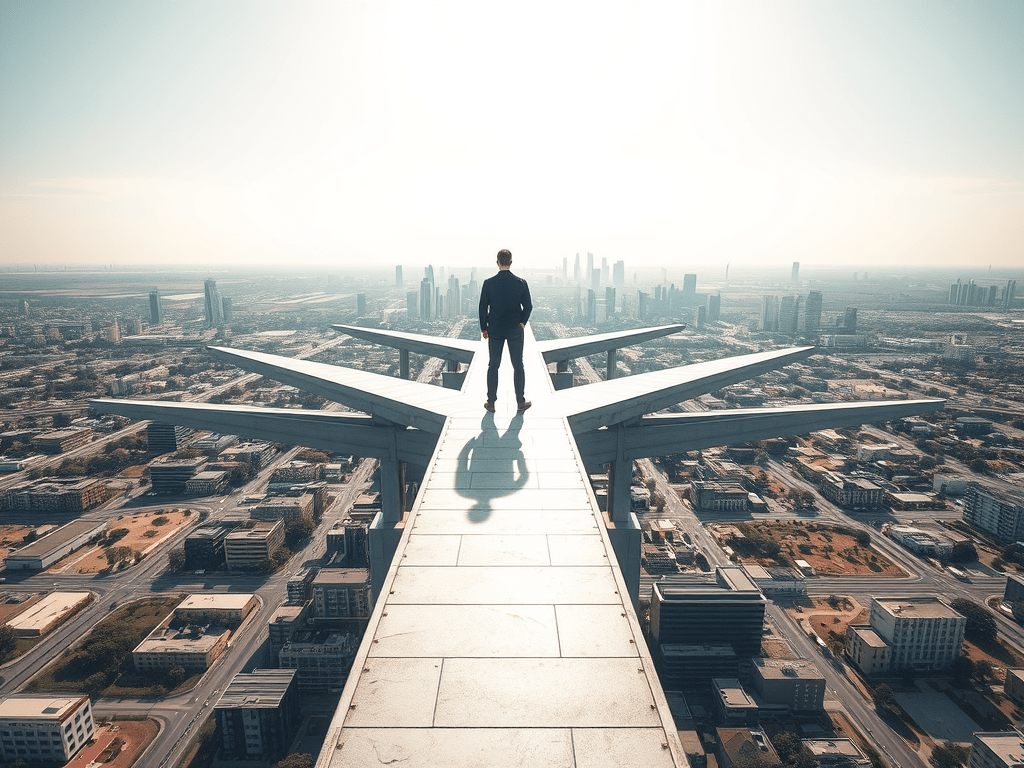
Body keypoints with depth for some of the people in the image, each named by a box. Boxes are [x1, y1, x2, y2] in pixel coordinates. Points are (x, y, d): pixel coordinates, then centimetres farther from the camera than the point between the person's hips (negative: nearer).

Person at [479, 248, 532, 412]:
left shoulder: (488, 283, -8)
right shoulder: (521, 283, -7)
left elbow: (483, 308, -4)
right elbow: (528, 306, -3)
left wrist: (484, 328, 7)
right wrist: (522, 323, 11)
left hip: (495, 330, 0)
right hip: (516, 331, 0)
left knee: (493, 366, 8)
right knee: (518, 366, 9)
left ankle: (491, 402, 12)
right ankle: (521, 401, 16)